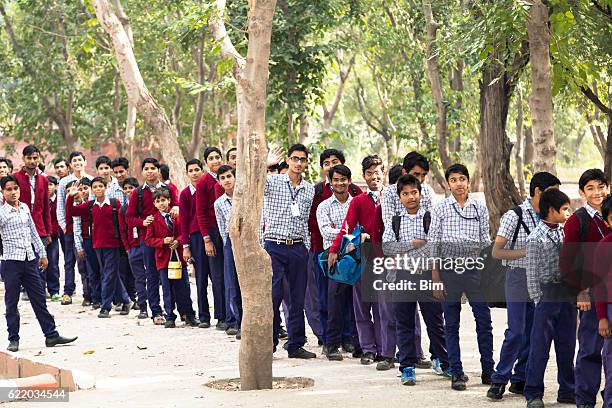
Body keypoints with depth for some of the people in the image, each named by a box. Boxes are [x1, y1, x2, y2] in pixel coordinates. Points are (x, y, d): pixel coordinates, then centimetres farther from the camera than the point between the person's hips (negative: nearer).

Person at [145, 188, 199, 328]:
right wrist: (163, 241, -14)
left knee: (184, 288, 4)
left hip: (179, 256, 1)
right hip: (163, 258, -1)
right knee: (168, 290, 2)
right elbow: (148, 239, 0)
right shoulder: (154, 220, 3)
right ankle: (170, 318, 7)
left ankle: (189, 316, 13)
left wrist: (178, 241, -13)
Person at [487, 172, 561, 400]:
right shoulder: (514, 216, -9)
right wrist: (525, 252, -21)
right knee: (516, 332, -9)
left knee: (533, 333, 6)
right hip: (518, 277, -5)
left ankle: (520, 380, 16)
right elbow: (496, 252, -10)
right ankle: (499, 380, 1)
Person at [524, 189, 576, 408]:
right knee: (540, 345, -2)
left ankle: (567, 390, 20)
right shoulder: (536, 238, -8)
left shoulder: (565, 232, 10)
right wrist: (538, 301, -8)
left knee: (567, 345, 11)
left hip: (568, 296, 6)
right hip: (548, 294, -6)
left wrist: (575, 292, 10)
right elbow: (532, 274, -6)